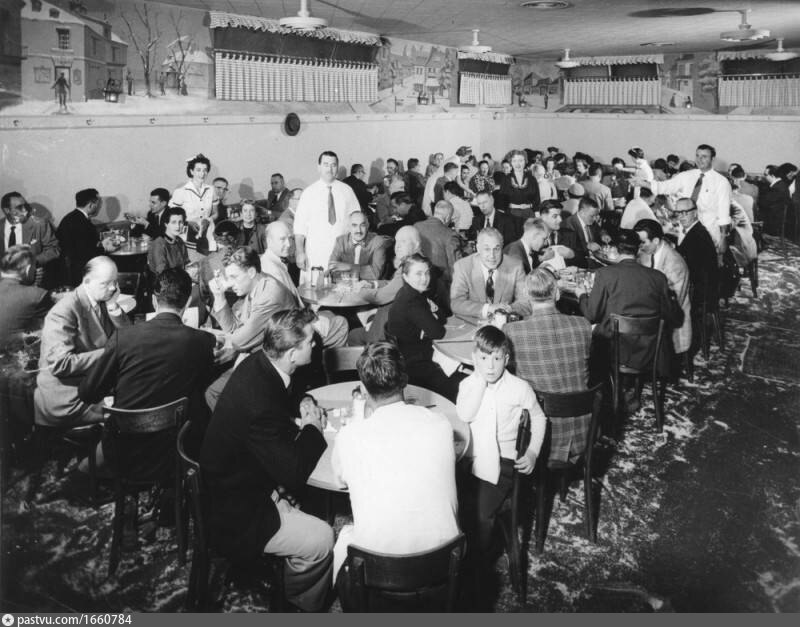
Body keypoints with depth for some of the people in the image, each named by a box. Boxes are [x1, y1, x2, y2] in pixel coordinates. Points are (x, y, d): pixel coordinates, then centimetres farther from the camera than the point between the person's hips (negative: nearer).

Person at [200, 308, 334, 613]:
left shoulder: (258, 363, -8)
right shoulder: (258, 404, -36)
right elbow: (294, 476, -27)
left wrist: (302, 408, -2)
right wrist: (312, 428, -12)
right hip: (237, 515, -10)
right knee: (321, 540, -13)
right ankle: (301, 606, 15)